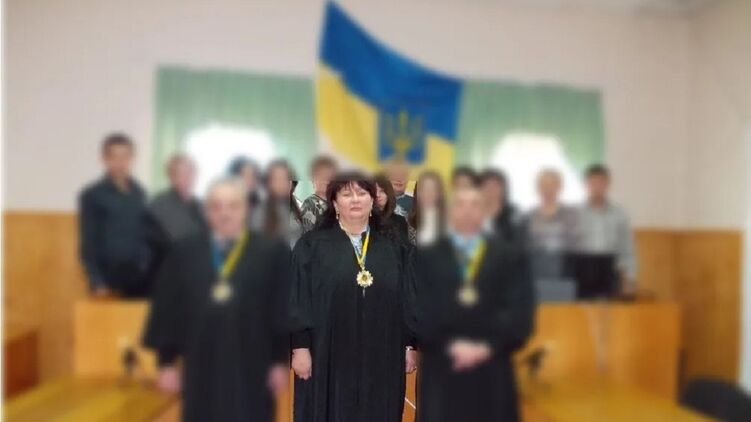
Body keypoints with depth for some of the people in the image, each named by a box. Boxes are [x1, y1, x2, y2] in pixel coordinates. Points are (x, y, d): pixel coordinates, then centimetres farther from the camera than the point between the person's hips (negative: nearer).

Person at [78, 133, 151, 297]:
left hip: (141, 277, 4)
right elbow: (88, 244, -2)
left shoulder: (139, 193, 13)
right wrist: (97, 283, -10)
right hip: (112, 279, -4)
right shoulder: (92, 195, 0)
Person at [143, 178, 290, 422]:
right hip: (202, 367, 2)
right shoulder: (183, 254, 5)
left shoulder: (272, 252, -2)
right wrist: (167, 361, 4)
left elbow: (284, 310, -2)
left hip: (251, 368, -1)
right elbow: (168, 310, 6)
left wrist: (281, 361, -3)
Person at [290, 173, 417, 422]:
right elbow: (298, 299, -4)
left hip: (381, 358, 3)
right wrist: (300, 346, -10)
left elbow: (408, 301, 8)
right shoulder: (312, 245, 0)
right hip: (328, 355, -2)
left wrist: (409, 346, 4)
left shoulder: (393, 248, 8)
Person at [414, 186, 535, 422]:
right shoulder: (425, 258, 8)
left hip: (492, 377, 1)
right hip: (442, 377, -1)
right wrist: (449, 345, -15)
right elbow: (419, 312, -3)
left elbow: (521, 311, -1)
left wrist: (488, 346, -13)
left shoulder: (511, 257, 10)